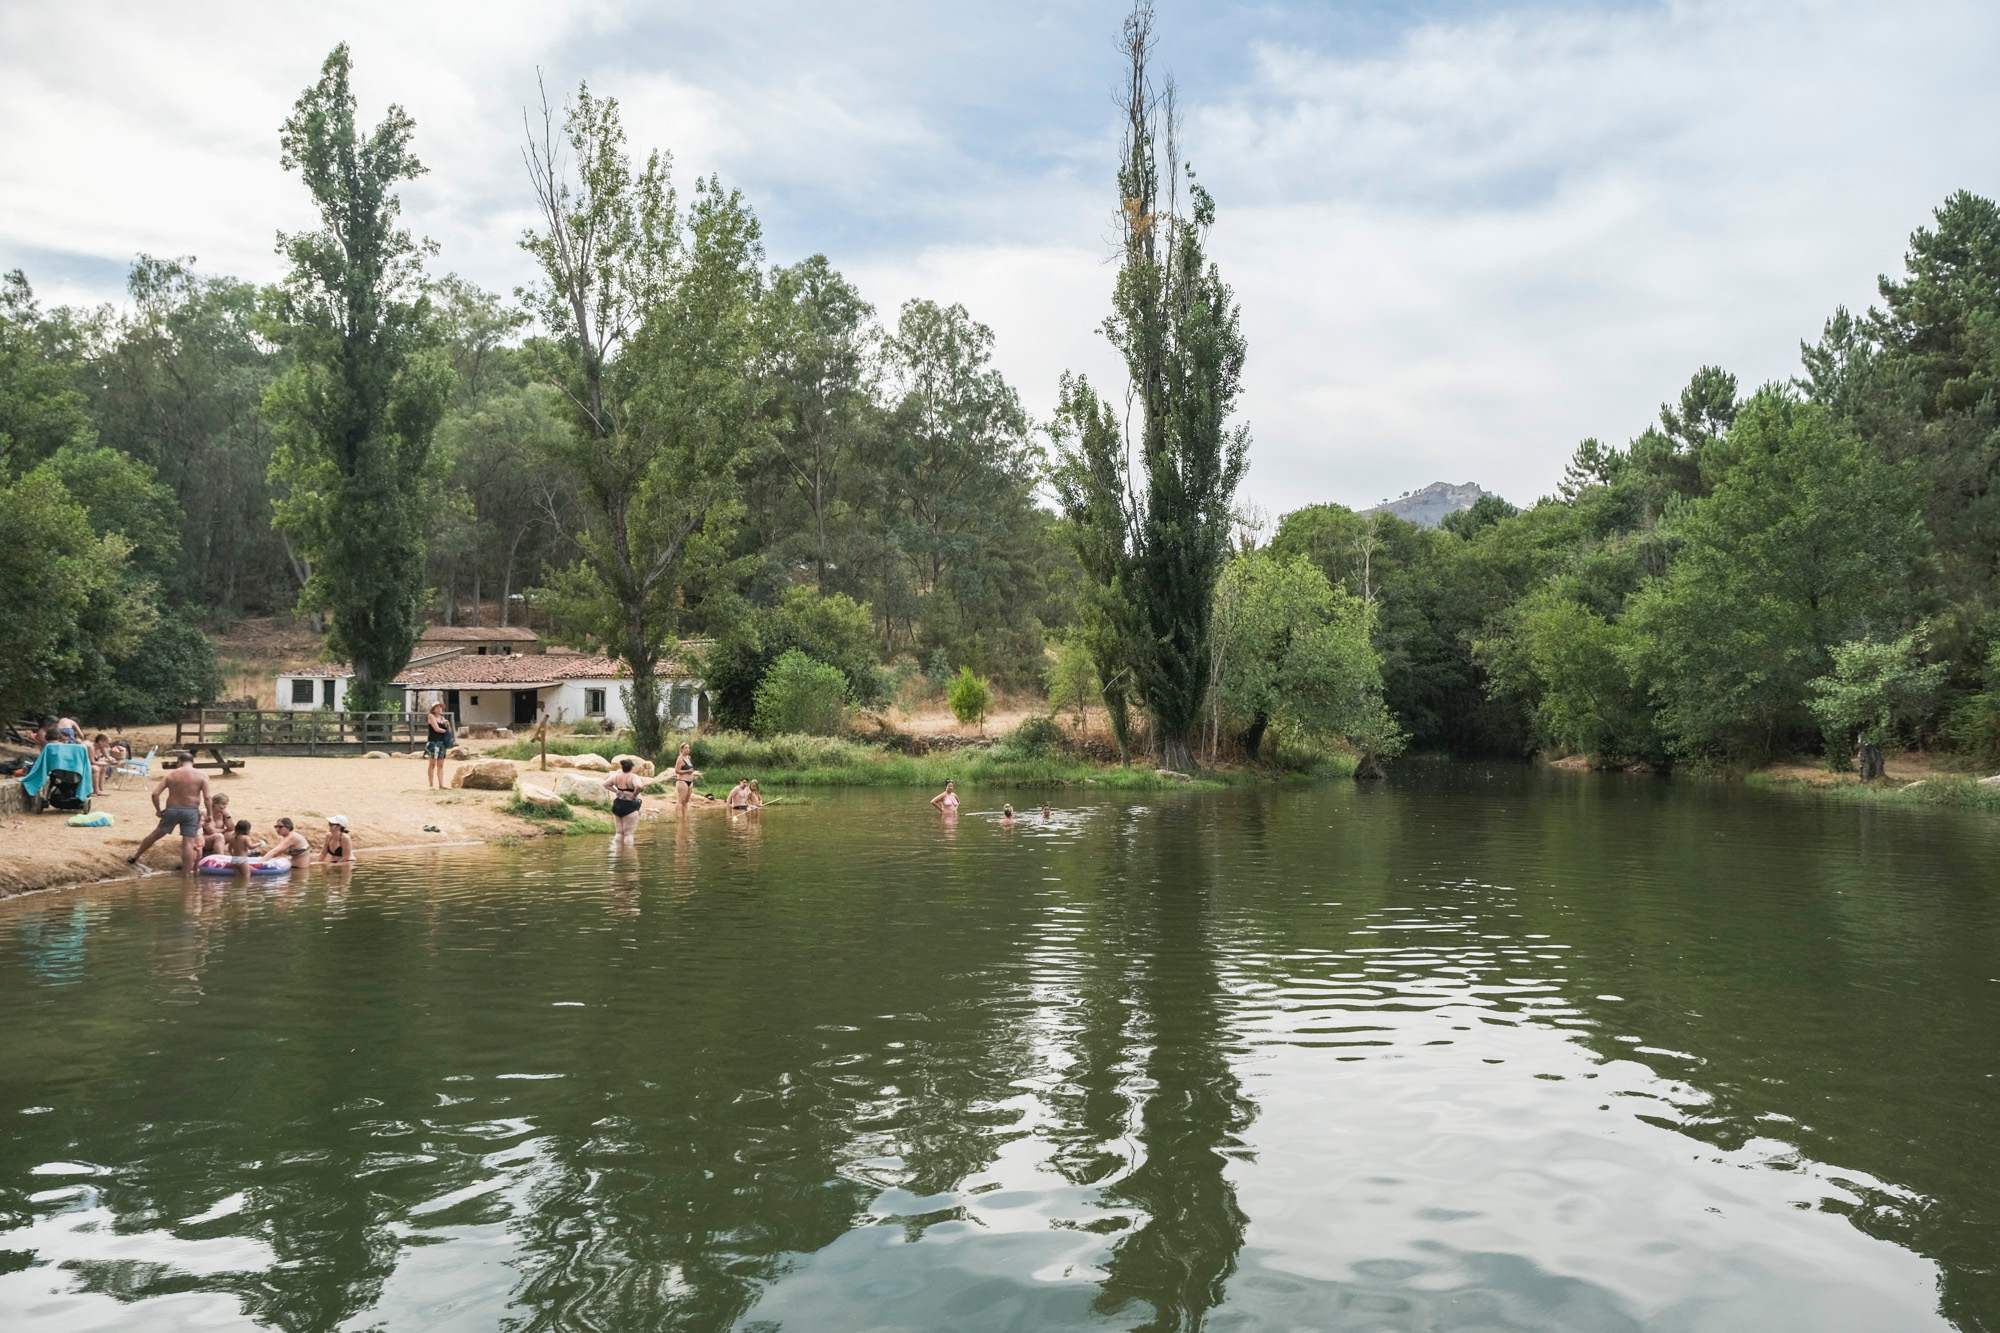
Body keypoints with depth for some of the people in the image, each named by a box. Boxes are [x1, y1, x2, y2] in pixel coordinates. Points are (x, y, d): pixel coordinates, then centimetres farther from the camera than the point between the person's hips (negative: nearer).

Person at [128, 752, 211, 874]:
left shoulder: (170, 774, 3)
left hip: (172, 809, 2)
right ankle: (186, 872, -2)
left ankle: (134, 857, 36)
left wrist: (158, 810, 8)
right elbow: (207, 797, -9)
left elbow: (155, 793, -4)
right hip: (191, 811, -2)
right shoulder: (202, 776, -2)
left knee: (156, 834, 20)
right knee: (188, 842, -2)